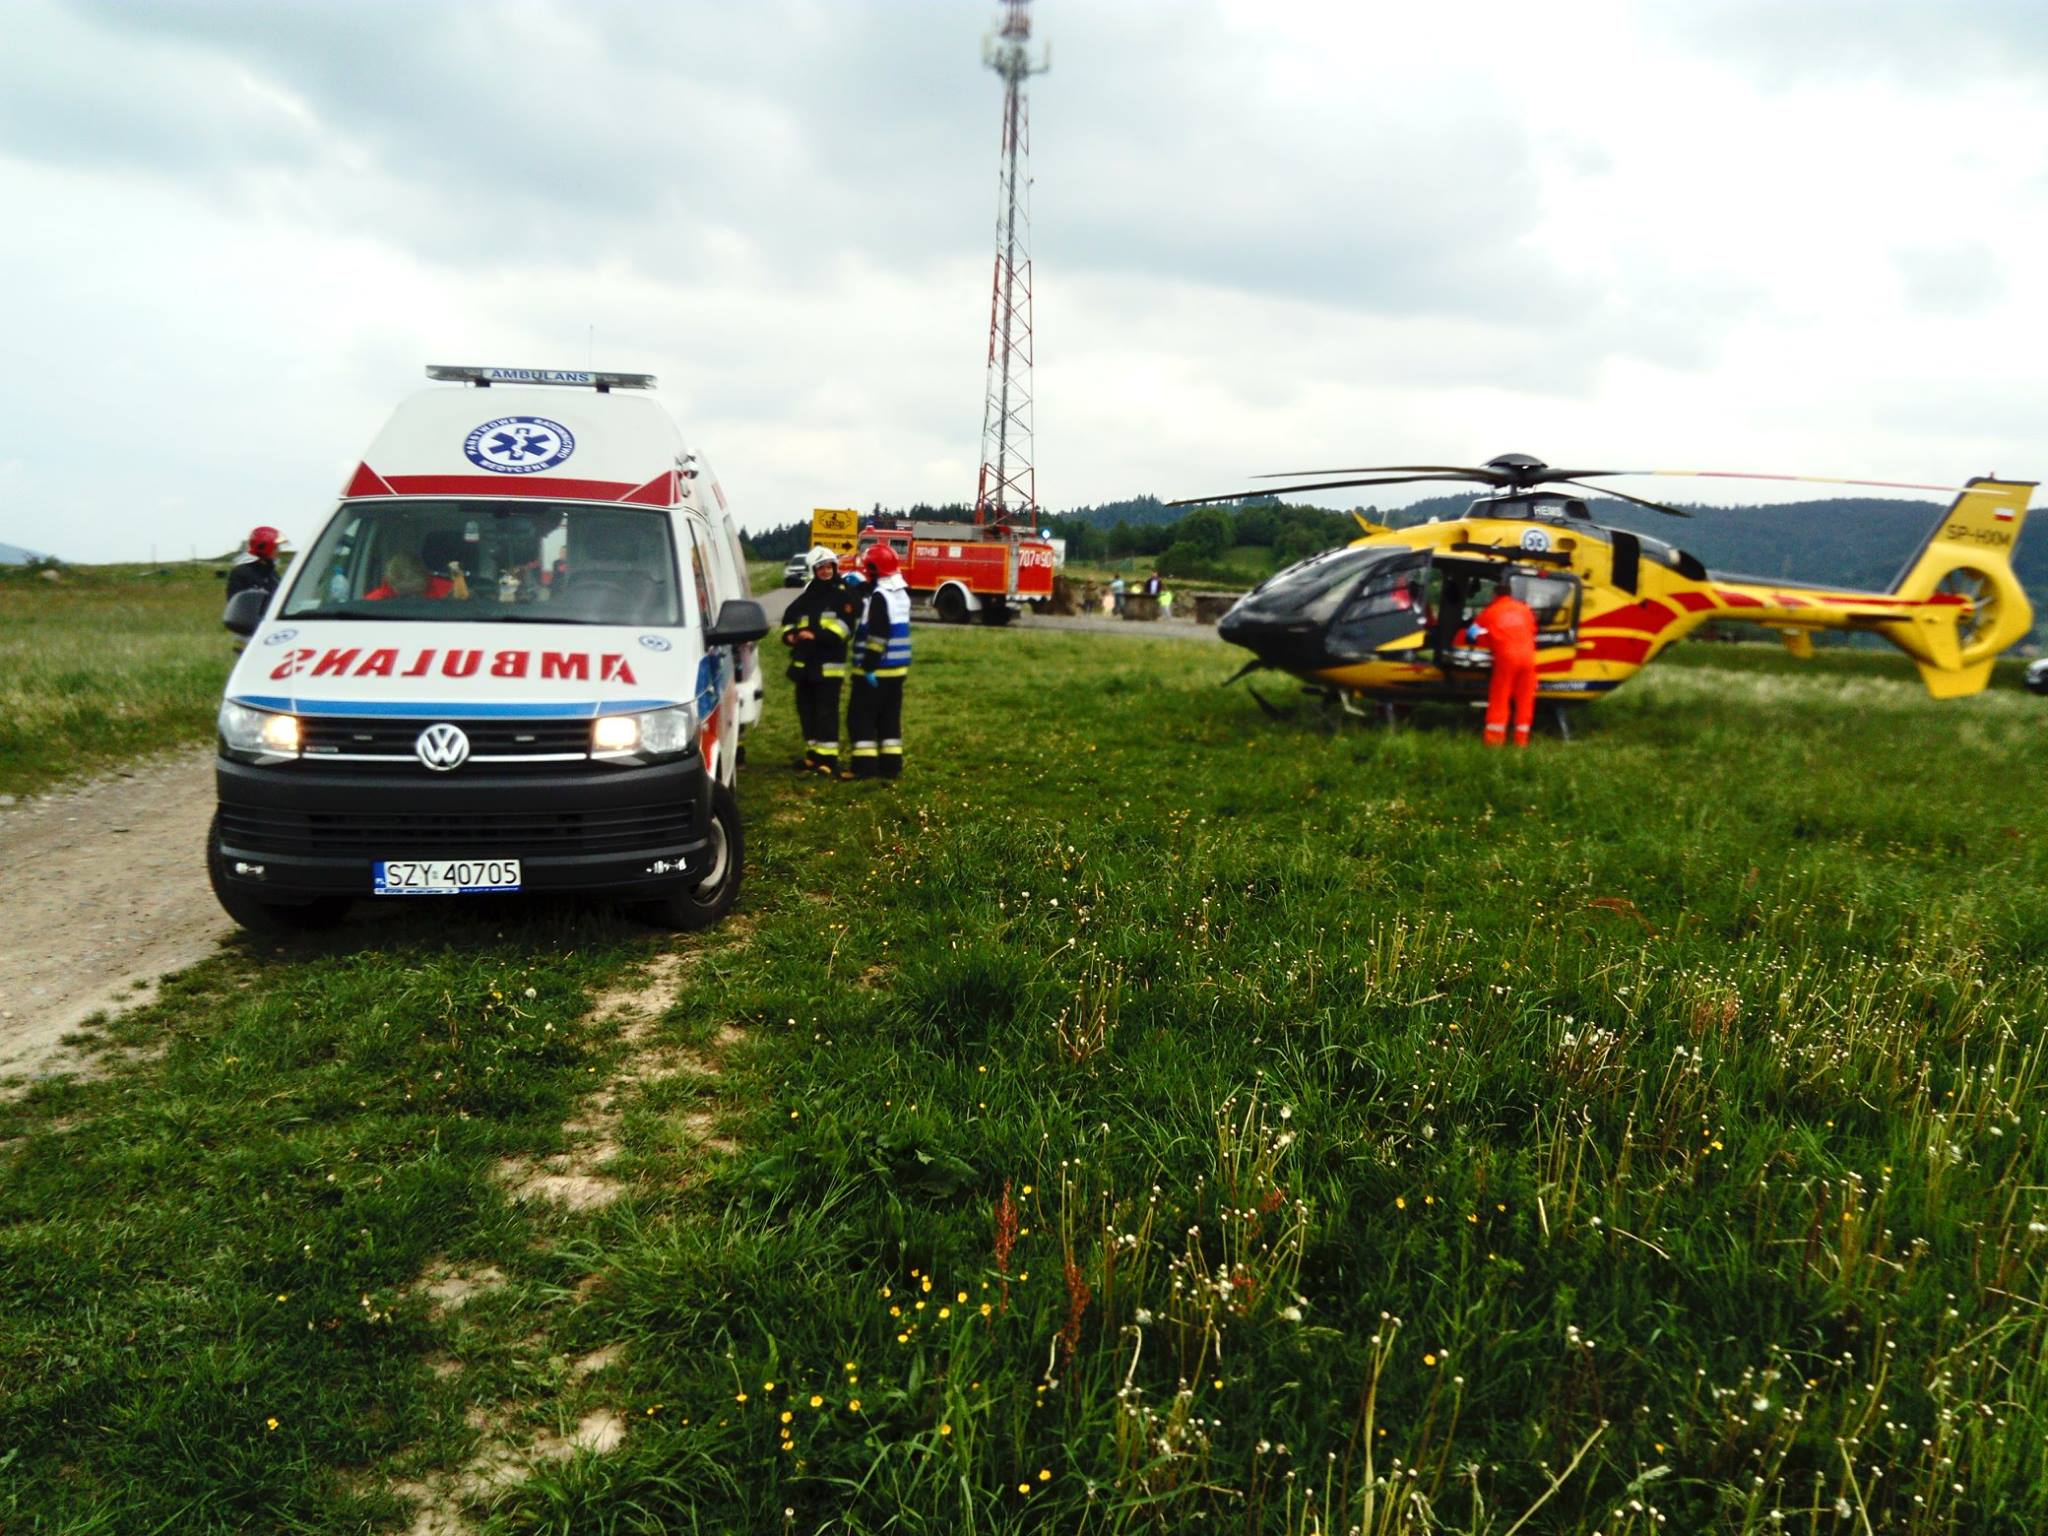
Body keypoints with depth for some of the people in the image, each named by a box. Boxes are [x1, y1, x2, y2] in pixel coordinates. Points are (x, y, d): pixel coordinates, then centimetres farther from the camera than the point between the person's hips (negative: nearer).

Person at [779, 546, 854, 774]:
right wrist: (789, 634, -2)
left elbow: (846, 627, -11)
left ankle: (828, 756, -2)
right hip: (804, 661, 6)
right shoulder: (807, 594, 15)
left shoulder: (843, 594, -3)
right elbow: (789, 617, 20)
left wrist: (817, 635, -20)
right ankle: (813, 753, 22)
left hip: (829, 663, -6)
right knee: (806, 708, 11)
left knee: (826, 710, -6)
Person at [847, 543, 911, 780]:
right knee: (890, 717, 12)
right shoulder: (900, 592, 11)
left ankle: (865, 765, -4)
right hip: (898, 667, 9)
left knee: (861, 717, -1)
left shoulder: (880, 596, -17)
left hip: (877, 670, -9)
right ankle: (890, 764, 12)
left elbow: (877, 636, -22)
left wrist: (869, 666, -20)